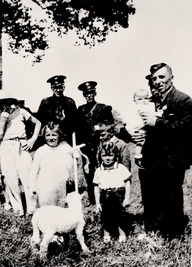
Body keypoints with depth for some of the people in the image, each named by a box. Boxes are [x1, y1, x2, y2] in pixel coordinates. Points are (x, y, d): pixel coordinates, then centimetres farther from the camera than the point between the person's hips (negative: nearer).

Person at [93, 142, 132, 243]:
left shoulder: (121, 168, -5)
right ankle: (106, 234, 29)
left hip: (118, 196, -2)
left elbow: (127, 183, -2)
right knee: (105, 216, 8)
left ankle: (121, 233, 27)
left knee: (119, 215, 5)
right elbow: (96, 187, 5)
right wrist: (97, 203, 3)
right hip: (105, 197, 2)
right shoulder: (98, 171, 1)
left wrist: (127, 198, -5)